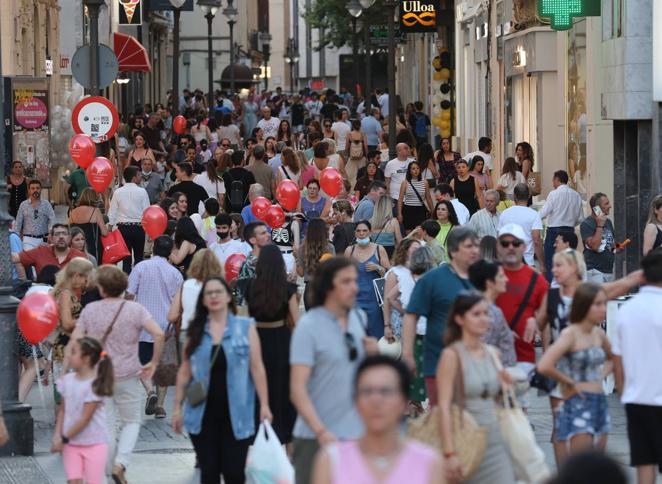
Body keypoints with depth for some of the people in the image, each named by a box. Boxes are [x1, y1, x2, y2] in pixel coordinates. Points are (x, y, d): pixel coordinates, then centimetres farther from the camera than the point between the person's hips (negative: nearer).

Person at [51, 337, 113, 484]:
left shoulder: (94, 385, -16)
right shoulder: (67, 380, 2)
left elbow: (85, 418, -17)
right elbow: (62, 411, 7)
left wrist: (64, 439, -15)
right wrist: (57, 436, -6)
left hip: (93, 444, -5)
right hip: (71, 444, 5)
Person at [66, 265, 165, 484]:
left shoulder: (90, 310, 1)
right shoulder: (135, 309, -5)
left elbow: (75, 340, -2)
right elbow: (158, 334, -17)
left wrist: (64, 372, 4)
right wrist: (154, 363, -6)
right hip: (127, 376, -2)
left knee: (106, 426, 11)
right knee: (131, 422, 11)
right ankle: (121, 464, -11)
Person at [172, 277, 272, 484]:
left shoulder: (245, 328, 1)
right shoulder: (196, 331, 8)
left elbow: (256, 368, -1)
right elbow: (185, 371, 10)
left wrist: (264, 405, -7)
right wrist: (177, 407, 8)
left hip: (235, 414, -2)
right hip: (203, 413, 2)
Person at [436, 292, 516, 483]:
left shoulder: (492, 353, 10)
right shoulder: (452, 354, -8)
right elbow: (444, 407, -15)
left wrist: (505, 387, 1)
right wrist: (450, 453, -22)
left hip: (494, 440, 5)